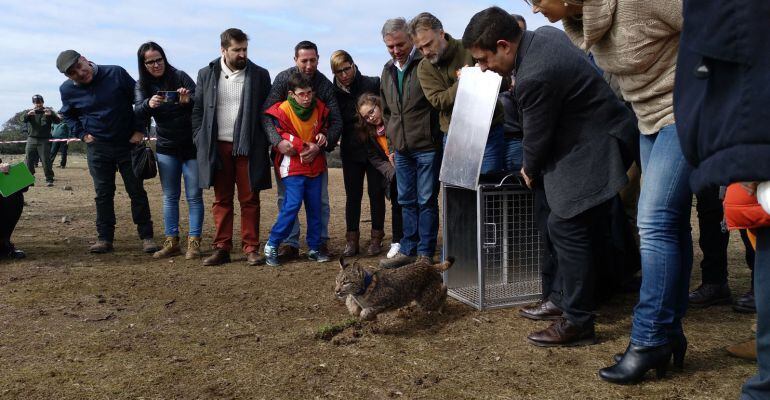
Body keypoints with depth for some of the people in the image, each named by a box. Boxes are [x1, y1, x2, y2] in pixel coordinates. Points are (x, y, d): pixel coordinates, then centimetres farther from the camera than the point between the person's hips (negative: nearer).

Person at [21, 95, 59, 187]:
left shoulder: (48, 111, 6)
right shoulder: (30, 112, 11)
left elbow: (58, 121, -7)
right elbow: (22, 119, -6)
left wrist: (51, 114, -28)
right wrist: (28, 114, -30)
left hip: (44, 141, -3)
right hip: (31, 140, 3)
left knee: (46, 161, -9)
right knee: (29, 161, 5)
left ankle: (49, 180, -5)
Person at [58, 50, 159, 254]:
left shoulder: (116, 73, -10)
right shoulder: (67, 90, -2)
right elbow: (68, 115, 18)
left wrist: (139, 130, -4)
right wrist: (82, 134, 4)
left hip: (128, 144, -2)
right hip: (98, 148, 2)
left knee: (137, 191, 2)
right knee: (103, 194, 5)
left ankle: (146, 237, 10)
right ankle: (104, 238, 14)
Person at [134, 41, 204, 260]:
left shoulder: (180, 77, -7)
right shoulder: (142, 85, 3)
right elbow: (138, 113, -9)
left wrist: (187, 101, -32)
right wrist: (148, 104, -31)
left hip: (191, 144, -3)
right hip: (166, 147, 4)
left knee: (194, 196, 0)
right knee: (169, 196, 8)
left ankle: (194, 242, 5)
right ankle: (171, 242, 15)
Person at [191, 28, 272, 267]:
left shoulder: (259, 75, 3)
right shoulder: (206, 75, 8)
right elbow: (197, 110, 10)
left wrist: (265, 142, -4)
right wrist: (199, 140, 0)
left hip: (248, 147, -1)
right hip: (217, 147, 2)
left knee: (249, 200, 1)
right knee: (222, 200, 6)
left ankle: (251, 248, 7)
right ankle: (222, 248, 12)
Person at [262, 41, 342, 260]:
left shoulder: (325, 84, -8)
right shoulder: (284, 78, -10)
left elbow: (336, 121, -11)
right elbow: (267, 113, -15)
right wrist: (277, 141, -31)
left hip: (315, 148, 1)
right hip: (285, 147, 0)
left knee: (320, 197, 2)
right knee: (286, 197, 0)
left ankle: (320, 241, 14)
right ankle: (290, 243, 8)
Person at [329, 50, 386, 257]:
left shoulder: (373, 84, -5)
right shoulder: (335, 92, 3)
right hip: (351, 151, 2)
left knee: (376, 193, 4)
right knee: (353, 195, 5)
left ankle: (376, 238, 13)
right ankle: (352, 239, 10)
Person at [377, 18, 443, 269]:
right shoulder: (387, 72, 14)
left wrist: (437, 138, -11)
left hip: (427, 147, -6)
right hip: (402, 149, 7)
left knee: (427, 201, 0)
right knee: (406, 201, 12)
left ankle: (425, 253, 9)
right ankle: (408, 250, 21)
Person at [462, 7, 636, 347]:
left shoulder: (534, 77, -28)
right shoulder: (545, 34, 3)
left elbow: (536, 136, -14)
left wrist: (530, 171, 5)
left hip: (595, 149, -10)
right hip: (597, 135, 10)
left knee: (566, 228, -9)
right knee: (578, 228, 16)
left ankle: (577, 323, -1)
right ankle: (568, 297, 28)